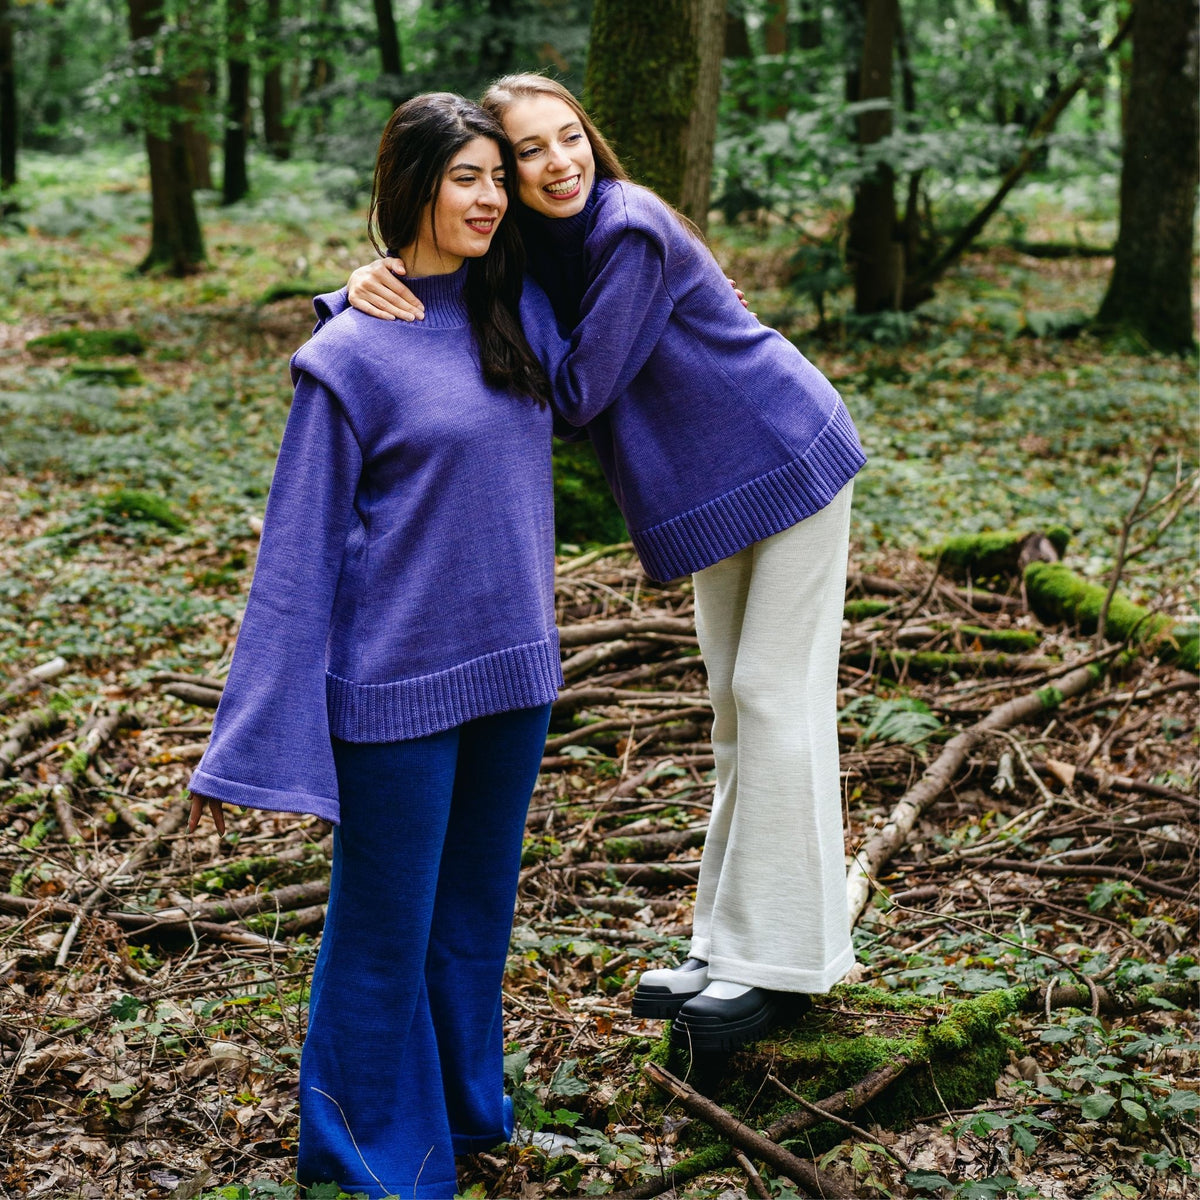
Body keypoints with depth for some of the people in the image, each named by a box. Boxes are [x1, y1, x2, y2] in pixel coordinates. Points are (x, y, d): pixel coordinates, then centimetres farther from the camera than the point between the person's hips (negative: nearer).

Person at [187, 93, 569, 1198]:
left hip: (512, 669, 6)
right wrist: (252, 751, -13)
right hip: (398, 684, -6)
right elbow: (298, 552, -12)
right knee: (388, 925, 8)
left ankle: (466, 1107, 39)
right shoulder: (352, 354, -13)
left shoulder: (522, 314, 4)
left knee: (476, 908, 20)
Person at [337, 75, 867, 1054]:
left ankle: (783, 962, 2)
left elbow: (578, 392, -24)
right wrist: (375, 284, -28)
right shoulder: (531, 246, 0)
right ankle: (730, 946, 24)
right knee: (736, 701, 13)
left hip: (788, 460, -9)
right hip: (717, 486, 9)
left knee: (775, 693, -6)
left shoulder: (630, 232, -25)